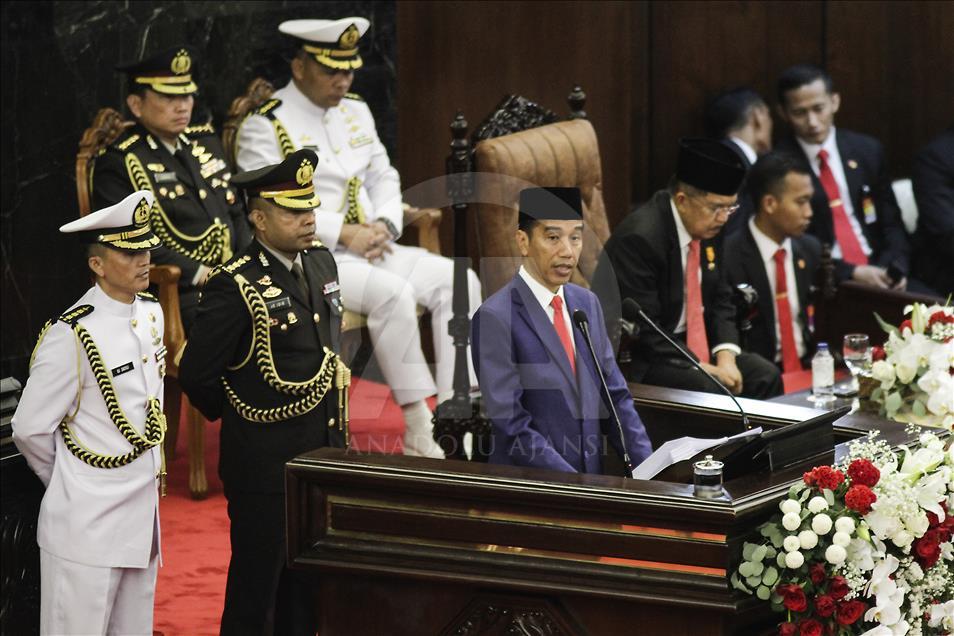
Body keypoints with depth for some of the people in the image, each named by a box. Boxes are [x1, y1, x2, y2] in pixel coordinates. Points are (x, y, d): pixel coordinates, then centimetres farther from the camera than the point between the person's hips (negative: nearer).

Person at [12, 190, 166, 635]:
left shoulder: (151, 314, 6)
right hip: (88, 527, -7)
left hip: (143, 518, 7)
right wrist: (72, 484, 3)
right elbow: (30, 431, -11)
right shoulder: (72, 336, -18)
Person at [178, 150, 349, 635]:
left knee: (308, 593, 17)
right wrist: (240, 418, 0)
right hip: (265, 464, -7)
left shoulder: (321, 263, 5)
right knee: (256, 594, 5)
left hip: (324, 455, 7)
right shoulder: (235, 286, -19)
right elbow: (196, 375, -16)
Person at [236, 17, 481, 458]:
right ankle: (419, 430, -26)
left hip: (371, 250, 8)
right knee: (393, 292, -32)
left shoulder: (355, 111, 16)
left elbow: (384, 177, 20)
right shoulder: (265, 126, -7)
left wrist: (384, 224, -1)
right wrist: (344, 234, -19)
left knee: (457, 281, -13)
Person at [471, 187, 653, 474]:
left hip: (592, 476, 6)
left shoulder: (587, 303, 11)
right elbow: (510, 424, -13)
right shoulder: (496, 318, -9)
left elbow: (614, 396, 14)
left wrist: (648, 471, 1)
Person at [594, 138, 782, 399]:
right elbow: (642, 331, -23)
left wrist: (725, 354, -7)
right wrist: (703, 369, -23)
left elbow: (720, 299, 11)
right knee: (713, 390, -29)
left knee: (765, 376, -9)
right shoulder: (639, 238, -23)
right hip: (640, 358, -8)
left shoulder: (709, 226, 2)